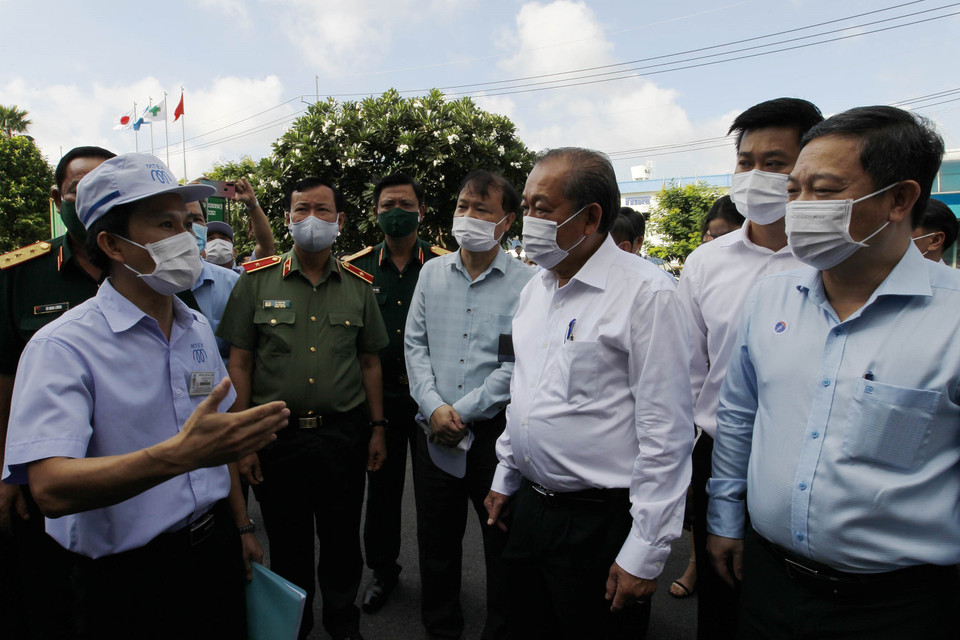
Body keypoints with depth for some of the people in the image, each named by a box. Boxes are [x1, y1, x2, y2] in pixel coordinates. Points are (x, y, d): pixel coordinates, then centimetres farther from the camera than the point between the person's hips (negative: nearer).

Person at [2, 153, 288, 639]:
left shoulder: (198, 329, 4)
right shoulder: (62, 347, -17)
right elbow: (51, 487, -29)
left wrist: (241, 527, 12)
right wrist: (178, 455, -43)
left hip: (214, 546, 6)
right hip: (126, 578, -5)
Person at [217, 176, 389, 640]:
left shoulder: (358, 286, 3)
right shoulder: (257, 281, -2)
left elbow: (369, 362, 8)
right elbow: (240, 364, -1)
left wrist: (376, 428, 5)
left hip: (344, 433, 1)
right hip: (277, 436, -1)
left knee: (342, 540, 15)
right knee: (287, 546, 16)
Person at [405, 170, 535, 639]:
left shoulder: (525, 282, -7)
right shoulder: (432, 273, 7)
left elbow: (517, 363, -12)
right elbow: (415, 344, 4)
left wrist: (463, 413, -13)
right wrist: (434, 407, -9)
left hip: (497, 431, -3)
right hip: (434, 432, 4)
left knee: (504, 544, 11)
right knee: (436, 541, 18)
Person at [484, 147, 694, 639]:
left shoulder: (646, 293, -17)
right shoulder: (535, 289, 7)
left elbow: (665, 435, -18)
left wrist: (645, 553, -15)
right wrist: (505, 477, 18)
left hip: (601, 522, -7)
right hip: (529, 504, 7)